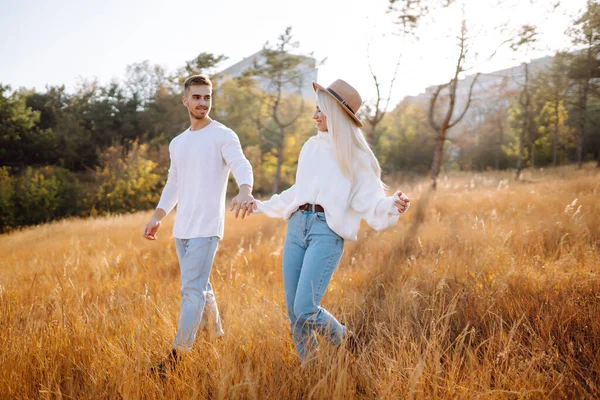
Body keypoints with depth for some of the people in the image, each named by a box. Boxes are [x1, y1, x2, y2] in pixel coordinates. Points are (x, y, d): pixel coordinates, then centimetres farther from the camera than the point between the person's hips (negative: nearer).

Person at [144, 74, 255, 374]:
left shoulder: (223, 135, -5)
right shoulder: (177, 143, 17)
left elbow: (242, 166, -22)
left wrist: (245, 191, -43)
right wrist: (156, 217, 16)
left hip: (206, 228, -7)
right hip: (181, 228, 7)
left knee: (192, 291, -9)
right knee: (200, 288, 15)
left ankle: (176, 357, -5)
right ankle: (216, 338, 29)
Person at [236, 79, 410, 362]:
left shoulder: (355, 156, 1)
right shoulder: (311, 147, 16)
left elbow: (371, 203, -4)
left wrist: (394, 205, -25)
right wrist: (261, 206, 33)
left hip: (327, 232, -6)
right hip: (296, 228, 6)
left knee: (305, 310, -17)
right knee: (293, 314, 3)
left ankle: (344, 342, 14)